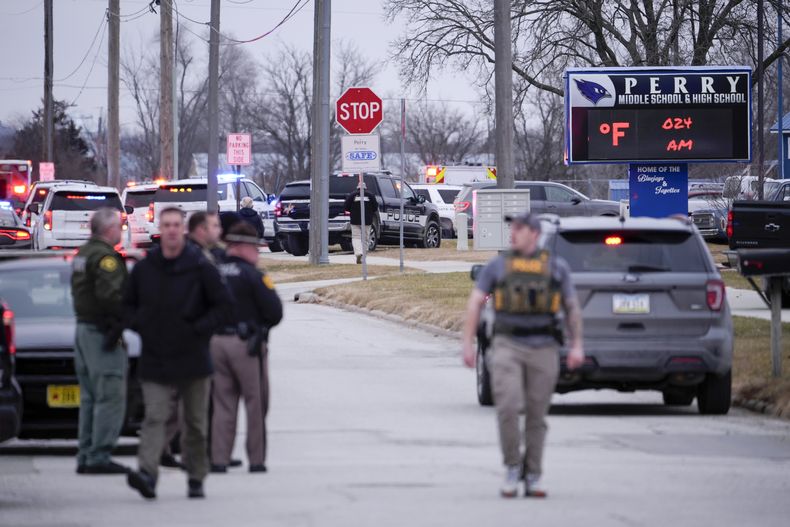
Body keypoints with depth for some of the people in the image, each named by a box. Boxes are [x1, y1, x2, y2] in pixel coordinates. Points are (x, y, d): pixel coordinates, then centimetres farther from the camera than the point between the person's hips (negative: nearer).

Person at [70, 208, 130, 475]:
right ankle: (99, 457, -12)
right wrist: (116, 324, -19)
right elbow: (109, 293, -26)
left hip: (83, 328, 10)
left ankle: (86, 457, 16)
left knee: (90, 398, 14)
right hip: (101, 332, -10)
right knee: (110, 397, -9)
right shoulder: (106, 256, -14)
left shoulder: (82, 255, 17)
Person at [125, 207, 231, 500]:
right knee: (155, 418, -14)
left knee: (195, 423, 8)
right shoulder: (144, 269, 4)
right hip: (155, 360, 1)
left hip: (192, 358, -1)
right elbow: (128, 304, 18)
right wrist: (140, 326, 2)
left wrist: (200, 329, -8)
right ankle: (147, 473, -27)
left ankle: (196, 479, 20)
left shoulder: (200, 267, -3)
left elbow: (223, 303, 1)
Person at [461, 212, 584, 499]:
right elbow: (475, 303, 6)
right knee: (508, 408, -16)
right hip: (508, 346, -1)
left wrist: (577, 345, 1)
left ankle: (533, 478, 12)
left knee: (537, 416, 3)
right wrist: (468, 343, -3)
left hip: (544, 349, 1)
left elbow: (572, 308, 12)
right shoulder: (497, 266, 8)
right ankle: (512, 468, 1)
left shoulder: (557, 267, 9)